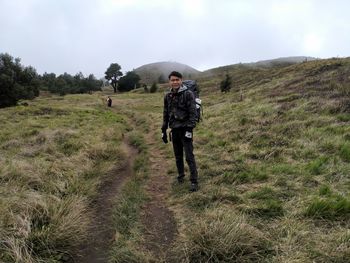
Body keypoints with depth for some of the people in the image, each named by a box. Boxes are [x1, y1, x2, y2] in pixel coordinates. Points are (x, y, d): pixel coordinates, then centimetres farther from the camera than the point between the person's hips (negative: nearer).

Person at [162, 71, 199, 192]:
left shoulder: (188, 94, -9)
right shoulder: (168, 96, 8)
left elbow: (193, 113, -12)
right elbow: (166, 114, 14)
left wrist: (190, 129, -18)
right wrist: (163, 130, 12)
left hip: (185, 129, -5)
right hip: (174, 130, 5)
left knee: (189, 156, -5)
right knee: (178, 156, 14)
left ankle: (194, 181, 2)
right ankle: (180, 176, 30)